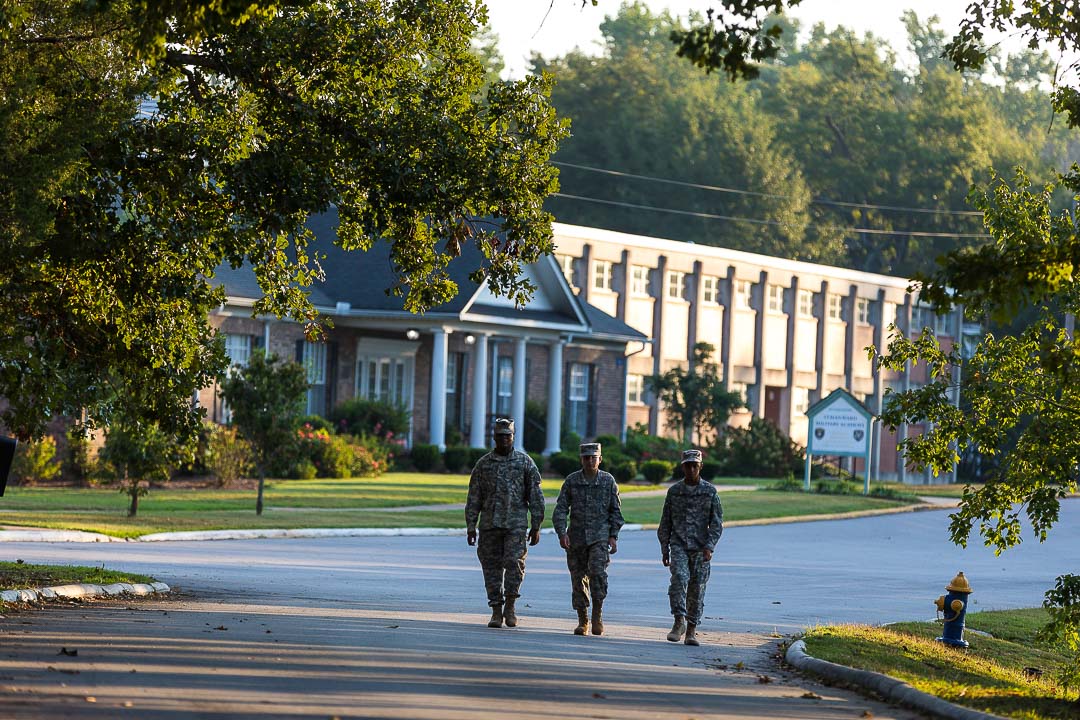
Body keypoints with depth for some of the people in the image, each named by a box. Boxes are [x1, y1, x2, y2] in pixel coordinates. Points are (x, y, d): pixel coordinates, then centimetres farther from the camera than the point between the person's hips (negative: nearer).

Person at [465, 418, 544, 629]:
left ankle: (510, 604, 0)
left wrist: (536, 526, 0)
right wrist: (470, 527, 4)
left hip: (516, 523, -2)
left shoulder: (525, 462, 4)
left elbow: (535, 495, 4)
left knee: (514, 562, -15)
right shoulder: (483, 463, 9)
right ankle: (496, 611, 8)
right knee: (492, 567, 2)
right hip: (490, 523, 2)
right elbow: (474, 498, 9)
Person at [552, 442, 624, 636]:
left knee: (598, 571, -21)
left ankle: (597, 614, -8)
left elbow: (615, 511, 9)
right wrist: (562, 533, -12)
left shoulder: (608, 481, 4)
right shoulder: (572, 480, 4)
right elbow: (560, 509, 1)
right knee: (578, 578, 4)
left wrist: (613, 536, 1)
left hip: (600, 536, -2)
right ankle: (582, 621, 14)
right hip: (576, 537, 2)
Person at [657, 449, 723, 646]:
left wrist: (709, 547, -13)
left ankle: (691, 630, 8)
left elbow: (717, 522, -1)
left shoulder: (710, 492, 2)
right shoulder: (674, 491, 6)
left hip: (700, 548, 0)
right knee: (679, 578, -22)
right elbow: (665, 522, 11)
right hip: (678, 546, 0)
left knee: (697, 588, 0)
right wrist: (664, 549, 5)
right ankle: (679, 622, -16)